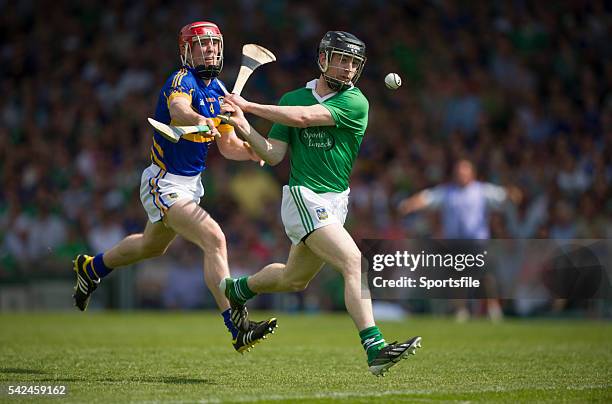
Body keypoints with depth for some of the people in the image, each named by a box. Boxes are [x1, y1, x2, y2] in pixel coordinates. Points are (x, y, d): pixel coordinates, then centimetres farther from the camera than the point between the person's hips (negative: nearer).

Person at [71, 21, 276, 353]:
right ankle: (237, 328, -27)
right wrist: (201, 120, -65)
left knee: (152, 246, 29)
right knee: (214, 240, -24)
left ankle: (91, 268, 54)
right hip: (165, 185, -10)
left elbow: (228, 145, 13)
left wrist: (252, 151, -8)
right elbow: (179, 109, -43)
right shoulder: (182, 81, -19)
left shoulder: (219, 91, 7)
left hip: (190, 184, 10)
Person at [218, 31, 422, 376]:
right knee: (354, 262, -22)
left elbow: (302, 117, -19)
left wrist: (249, 106, -13)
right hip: (304, 197, -3)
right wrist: (244, 128, -12)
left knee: (294, 279, 20)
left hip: (337, 203, 3)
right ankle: (374, 348, -29)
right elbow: (274, 154, 4)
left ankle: (238, 289, 49)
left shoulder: (355, 103, -7)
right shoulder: (292, 98, 3)